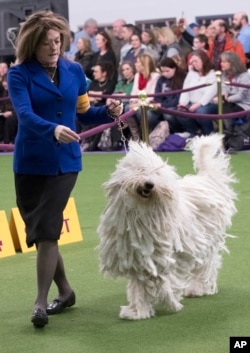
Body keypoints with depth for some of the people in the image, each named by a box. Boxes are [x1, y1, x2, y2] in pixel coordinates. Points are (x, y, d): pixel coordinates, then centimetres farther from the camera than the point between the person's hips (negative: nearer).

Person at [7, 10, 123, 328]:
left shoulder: (74, 71, 4)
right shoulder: (19, 74, -7)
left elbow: (83, 113, 14)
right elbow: (24, 114, -22)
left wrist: (108, 112, -6)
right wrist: (53, 130, -40)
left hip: (65, 162, 1)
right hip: (30, 162, 0)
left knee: (47, 230, -9)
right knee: (37, 231, 7)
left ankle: (41, 302, -6)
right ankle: (65, 291, 26)